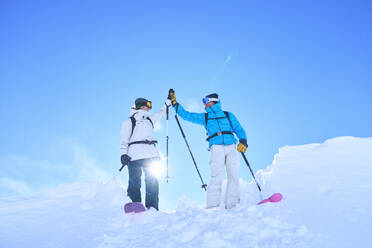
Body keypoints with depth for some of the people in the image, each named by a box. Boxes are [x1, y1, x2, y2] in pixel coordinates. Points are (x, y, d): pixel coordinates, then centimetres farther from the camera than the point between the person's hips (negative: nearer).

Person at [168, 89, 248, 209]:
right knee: (217, 175, -18)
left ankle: (232, 205, -5)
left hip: (232, 147, 1)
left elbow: (239, 129, 15)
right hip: (216, 148, -1)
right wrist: (174, 102, 20)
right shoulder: (204, 117, 23)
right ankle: (212, 205, -22)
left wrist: (243, 141, -3)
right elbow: (186, 115, 24)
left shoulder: (228, 115, 21)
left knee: (233, 175, -8)